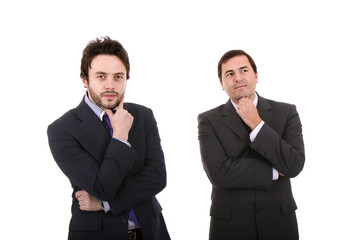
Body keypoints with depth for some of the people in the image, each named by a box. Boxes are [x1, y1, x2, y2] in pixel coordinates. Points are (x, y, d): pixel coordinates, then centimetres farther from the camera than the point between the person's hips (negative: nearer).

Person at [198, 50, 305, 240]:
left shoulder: (286, 113, 0)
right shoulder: (208, 121, -4)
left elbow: (294, 166, -13)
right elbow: (218, 173, -17)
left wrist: (256, 124, -16)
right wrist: (274, 172, -12)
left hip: (279, 223, 2)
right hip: (229, 224, -1)